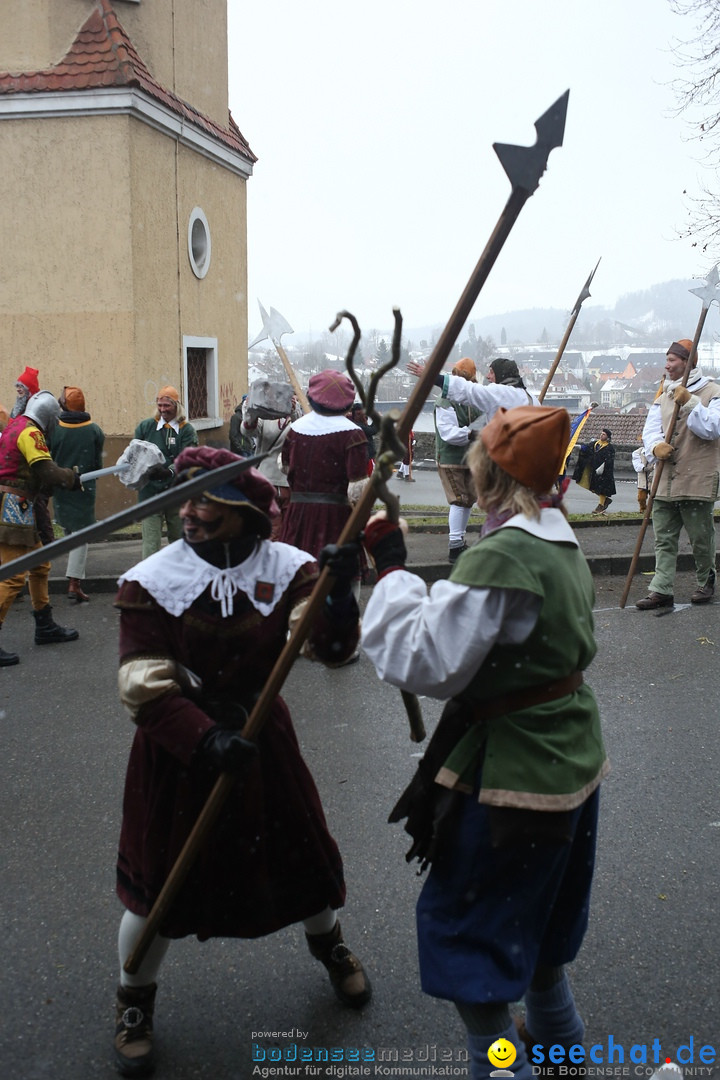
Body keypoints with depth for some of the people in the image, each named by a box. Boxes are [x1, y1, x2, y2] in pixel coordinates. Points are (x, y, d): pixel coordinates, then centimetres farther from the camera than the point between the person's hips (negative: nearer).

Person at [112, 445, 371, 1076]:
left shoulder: (289, 569, -12)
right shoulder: (150, 582, -15)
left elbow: (329, 647, -23)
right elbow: (145, 686, -19)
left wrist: (338, 595, -43)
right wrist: (203, 739, -33)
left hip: (261, 736, 2)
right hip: (175, 747, -1)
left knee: (304, 850, 14)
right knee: (159, 881, 7)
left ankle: (328, 944, 49)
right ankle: (136, 1002, 36)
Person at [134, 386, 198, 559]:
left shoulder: (187, 430, 1)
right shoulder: (145, 426, 6)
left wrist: (169, 472, -30)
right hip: (150, 491, -1)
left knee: (179, 538, 15)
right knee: (151, 541, -7)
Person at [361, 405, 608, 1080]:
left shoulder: (502, 556, -26)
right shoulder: (562, 544, 5)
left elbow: (426, 663, -28)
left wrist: (391, 571, -19)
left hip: (513, 771, -10)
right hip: (571, 762, 10)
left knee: (462, 927, 7)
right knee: (536, 920, 29)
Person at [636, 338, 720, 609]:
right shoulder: (663, 397, 17)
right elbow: (650, 430, 8)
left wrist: (690, 403, -22)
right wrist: (655, 446, -14)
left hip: (697, 482, -5)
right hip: (666, 481, 5)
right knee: (664, 540, 3)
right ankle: (661, 590, 4)